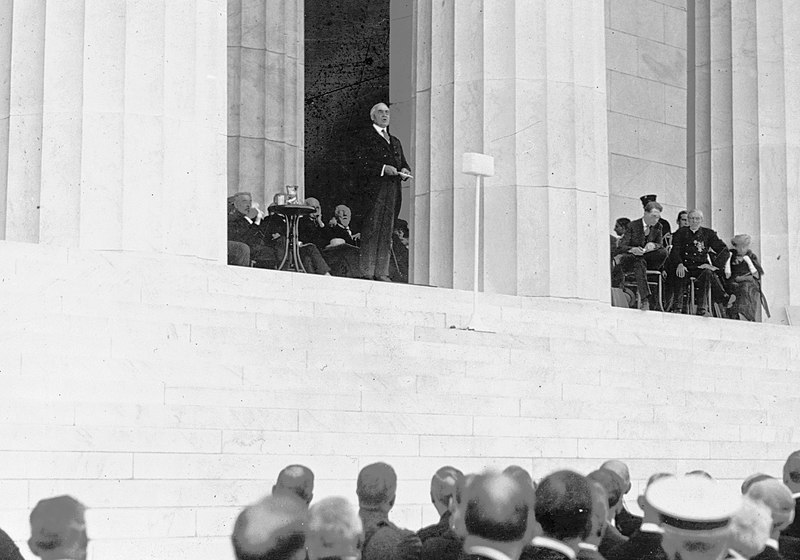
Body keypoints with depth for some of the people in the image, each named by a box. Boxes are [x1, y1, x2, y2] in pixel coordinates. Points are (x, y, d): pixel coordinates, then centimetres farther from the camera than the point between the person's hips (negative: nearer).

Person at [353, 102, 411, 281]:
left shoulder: (394, 141, 24)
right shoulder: (366, 137, 3)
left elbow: (403, 162, 27)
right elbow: (361, 162, -8)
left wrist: (405, 171, 4)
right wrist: (383, 168, -16)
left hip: (392, 192, 6)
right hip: (373, 190, -6)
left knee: (387, 232, 3)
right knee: (371, 230, -10)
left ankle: (381, 271, 3)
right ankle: (367, 272, -11)